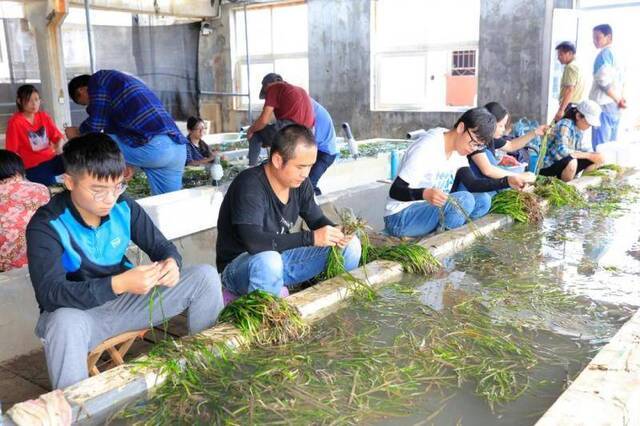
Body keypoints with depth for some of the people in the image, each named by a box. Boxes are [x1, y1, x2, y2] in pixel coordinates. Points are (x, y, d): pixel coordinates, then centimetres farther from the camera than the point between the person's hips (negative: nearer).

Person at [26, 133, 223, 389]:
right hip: (78, 310, -4)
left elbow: (160, 246, 2)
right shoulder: (46, 225, -20)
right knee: (64, 323, -42)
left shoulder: (124, 207, -7)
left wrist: (172, 263, -24)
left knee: (206, 276, -8)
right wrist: (119, 283, -42)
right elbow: (49, 293, -29)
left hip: (127, 300, 5)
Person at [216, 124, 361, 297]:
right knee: (269, 261, -42)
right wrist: (310, 238, -37)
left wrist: (336, 233, -18)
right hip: (238, 266, -7)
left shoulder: (300, 183, -6)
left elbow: (317, 219, 6)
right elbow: (253, 241, -38)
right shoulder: (249, 186, -27)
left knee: (350, 245, -2)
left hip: (280, 258, 7)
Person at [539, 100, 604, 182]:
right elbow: (562, 151, -31)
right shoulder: (565, 125, -19)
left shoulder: (579, 128, 6)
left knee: (599, 159, 0)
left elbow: (577, 150, 8)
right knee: (571, 162, -38)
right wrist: (589, 155, -25)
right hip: (550, 167, -9)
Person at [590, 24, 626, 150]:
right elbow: (618, 81, 20)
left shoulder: (604, 54, -9)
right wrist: (620, 99, 11)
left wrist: (618, 100, -11)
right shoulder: (614, 54, 19)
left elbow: (603, 80, -17)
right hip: (614, 107, 9)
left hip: (604, 106, -9)